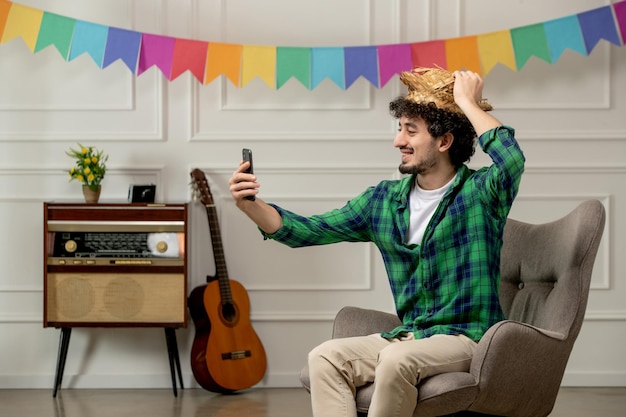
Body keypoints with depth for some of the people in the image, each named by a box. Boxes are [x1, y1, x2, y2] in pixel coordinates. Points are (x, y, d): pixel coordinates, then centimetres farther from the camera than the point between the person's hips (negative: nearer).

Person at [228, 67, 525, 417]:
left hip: (466, 338, -5)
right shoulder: (383, 201, 9)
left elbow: (512, 159, -31)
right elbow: (307, 230, 9)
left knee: (397, 359, -34)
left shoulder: (480, 194, -7)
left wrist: (467, 102, -18)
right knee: (325, 357, -18)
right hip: (408, 336, 6)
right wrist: (251, 205, -8)